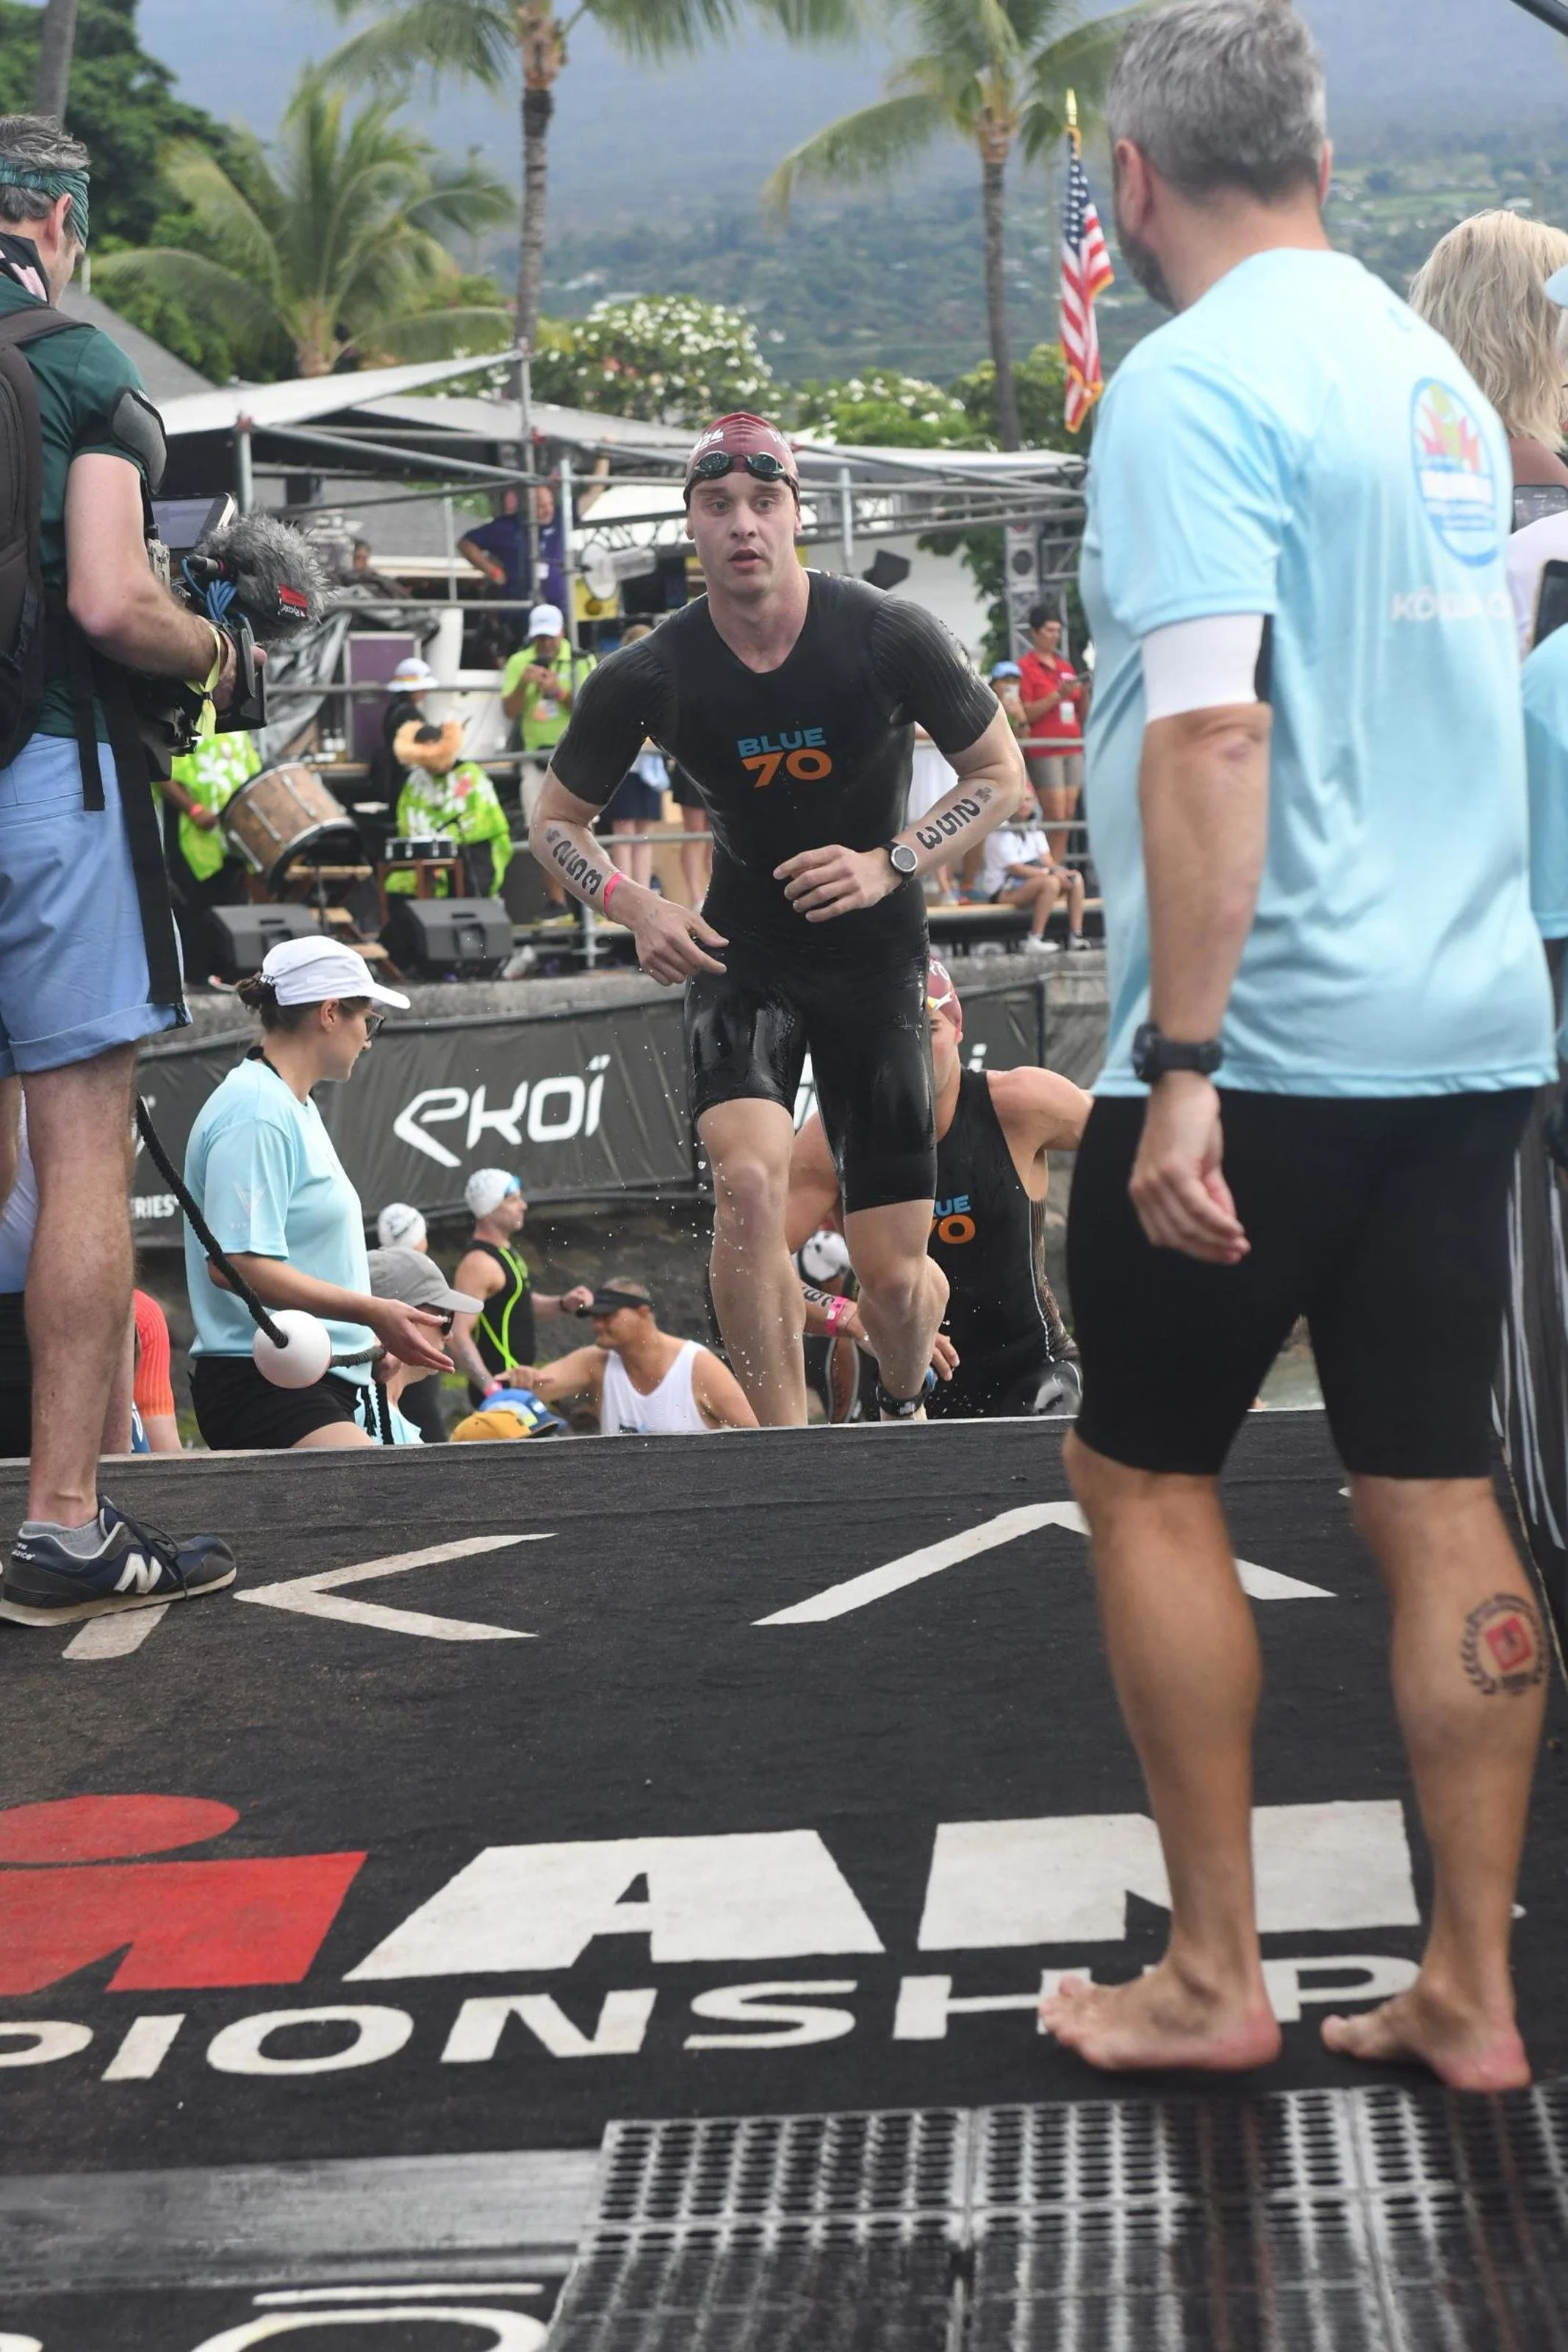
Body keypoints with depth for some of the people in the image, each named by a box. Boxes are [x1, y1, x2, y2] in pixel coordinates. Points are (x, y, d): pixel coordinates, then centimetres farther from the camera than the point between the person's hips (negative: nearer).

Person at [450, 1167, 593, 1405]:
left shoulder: (505, 1252, 11)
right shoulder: (479, 1263, -20)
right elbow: (459, 1335, -27)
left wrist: (563, 1303, 9)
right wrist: (489, 1386, -36)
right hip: (500, 1385, -11)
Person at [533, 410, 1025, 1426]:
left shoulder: (888, 635, -14)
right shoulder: (650, 677, -11)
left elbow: (1002, 776, -2)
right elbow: (557, 821, 4)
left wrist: (890, 864, -17)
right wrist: (634, 905, -16)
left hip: (877, 958, 0)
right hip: (741, 954, 0)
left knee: (894, 1274, 0)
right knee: (750, 1180, -29)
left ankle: (904, 1405, 36)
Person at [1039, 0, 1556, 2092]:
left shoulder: (1193, 386, -12)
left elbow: (1213, 738, -21)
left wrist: (1183, 1070, -21)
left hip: (1270, 1036, -7)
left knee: (1145, 1471, 8)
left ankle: (1211, 1977, 13)